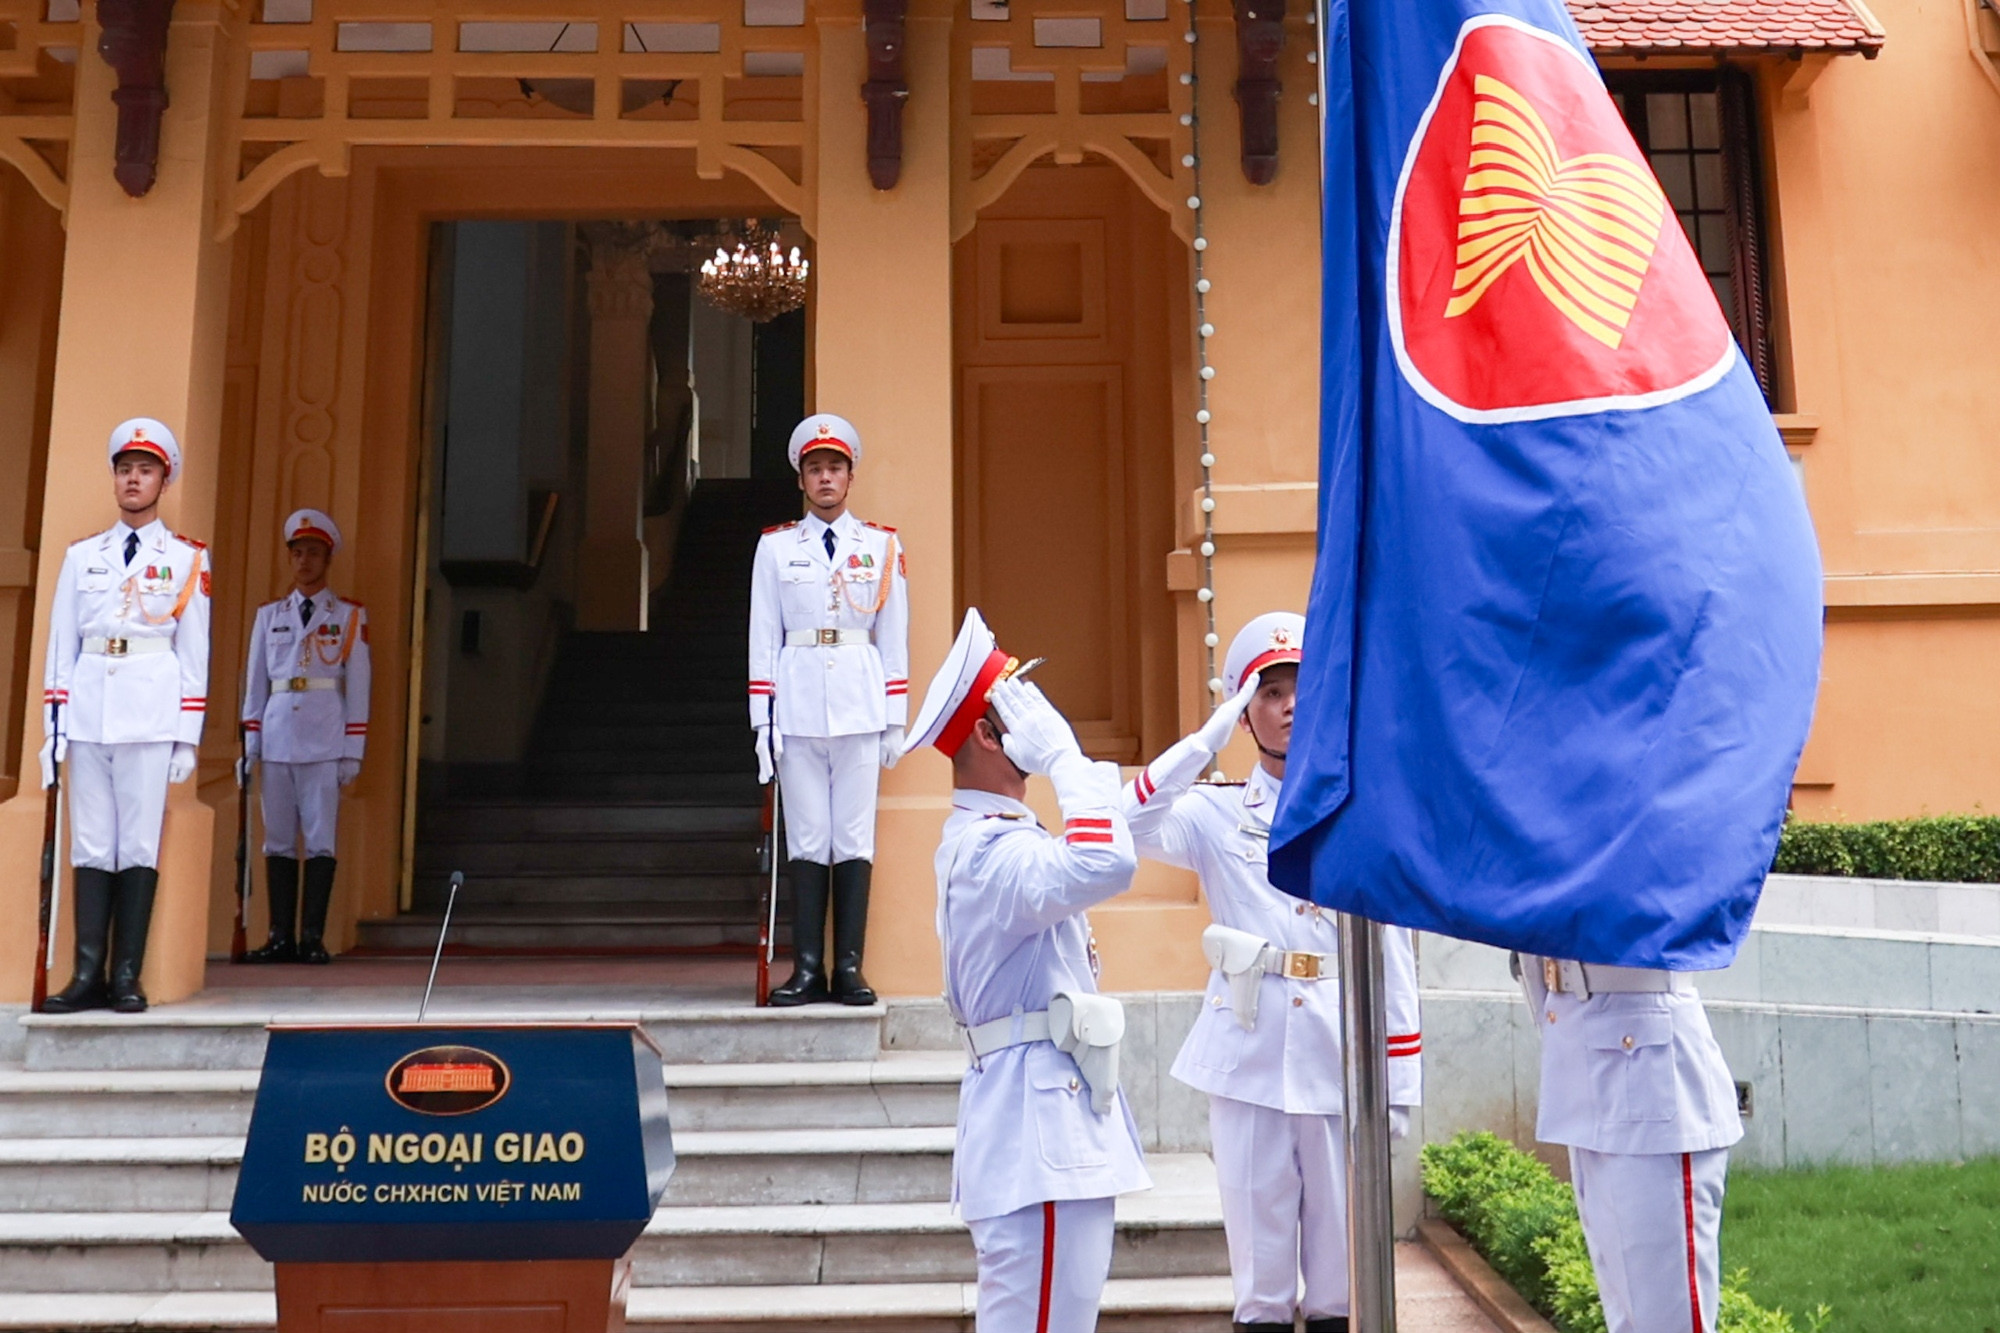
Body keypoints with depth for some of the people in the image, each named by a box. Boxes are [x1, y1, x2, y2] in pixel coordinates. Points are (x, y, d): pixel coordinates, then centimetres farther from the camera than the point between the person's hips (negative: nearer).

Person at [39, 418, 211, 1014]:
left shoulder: (187, 559, 8)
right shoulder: (81, 556, 15)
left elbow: (195, 652, 5)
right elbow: (61, 645, 13)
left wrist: (187, 736, 0)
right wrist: (54, 728, 6)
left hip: (151, 713, -2)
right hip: (89, 711, 3)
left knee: (139, 841, -4)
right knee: (90, 843, 1)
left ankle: (127, 976, 1)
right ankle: (88, 974, 4)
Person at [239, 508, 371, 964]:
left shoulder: (349, 615, 6)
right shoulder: (269, 615, 14)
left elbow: (358, 687, 4)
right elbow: (255, 683, 14)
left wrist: (353, 751, -2)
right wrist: (250, 744, 7)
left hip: (325, 739, -3)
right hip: (277, 736, 3)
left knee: (320, 838, -4)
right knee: (278, 840, 4)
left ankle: (313, 937, -1)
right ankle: (281, 937, 8)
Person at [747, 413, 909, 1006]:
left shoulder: (882, 545, 10)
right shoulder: (775, 547, 9)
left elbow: (894, 636, 9)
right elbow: (763, 639, 7)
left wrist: (896, 719, 5)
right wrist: (762, 722, 0)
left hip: (860, 702, 0)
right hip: (797, 704, 0)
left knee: (855, 838, 0)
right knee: (807, 839, 0)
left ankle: (849, 968, 5)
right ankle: (808, 969, 4)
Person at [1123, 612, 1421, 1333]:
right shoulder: (1218, 812, 3)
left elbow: (1395, 955, 6)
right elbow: (1129, 824, -17)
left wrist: (1399, 1082, 3)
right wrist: (1209, 738, -17)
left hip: (1342, 1053, 1)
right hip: (1248, 1052, -1)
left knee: (1341, 1248, 9)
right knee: (1259, 1247, 6)